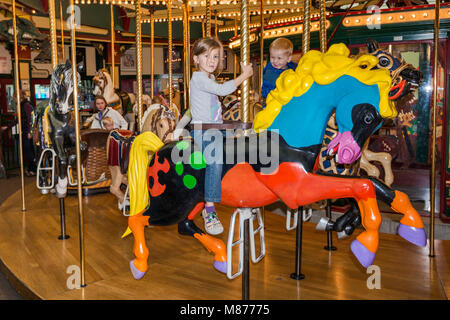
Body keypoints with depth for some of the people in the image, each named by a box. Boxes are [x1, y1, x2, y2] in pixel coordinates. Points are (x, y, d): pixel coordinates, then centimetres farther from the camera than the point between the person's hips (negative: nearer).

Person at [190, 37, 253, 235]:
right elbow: (222, 90, -22)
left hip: (215, 129, 10)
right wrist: (244, 76, -13)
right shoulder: (198, 78, -11)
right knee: (215, 161, -32)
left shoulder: (211, 78, 18)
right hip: (202, 130, -10)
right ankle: (210, 211, -30)